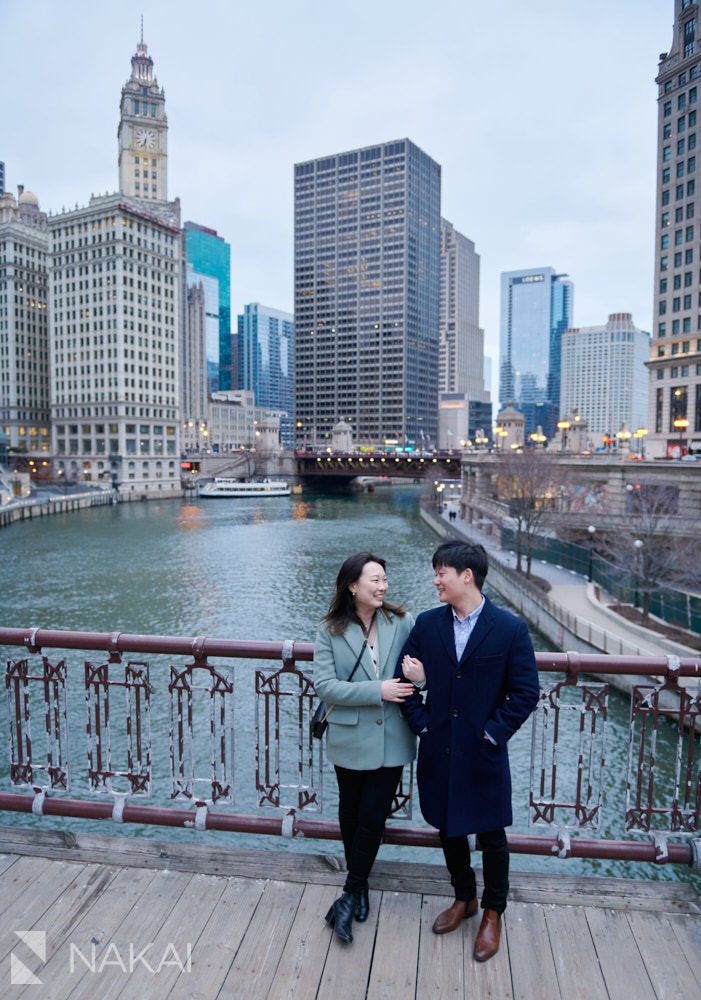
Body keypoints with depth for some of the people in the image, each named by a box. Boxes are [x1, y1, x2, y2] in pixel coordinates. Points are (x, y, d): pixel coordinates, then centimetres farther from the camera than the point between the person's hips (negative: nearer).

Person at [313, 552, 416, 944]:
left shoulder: (403, 623, -6)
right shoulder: (331, 631, -8)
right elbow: (324, 685, -14)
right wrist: (377, 690, -21)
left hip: (392, 739, 0)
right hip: (351, 739, 0)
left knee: (373, 818, 4)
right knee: (351, 814, 17)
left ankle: (352, 894, 25)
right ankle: (360, 886, 41)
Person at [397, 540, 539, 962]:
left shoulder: (510, 629, -13)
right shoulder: (427, 624, -3)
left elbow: (526, 693, -8)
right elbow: (405, 677, 4)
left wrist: (493, 732, -12)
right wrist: (421, 722, -3)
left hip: (483, 754, -3)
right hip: (439, 751, 4)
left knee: (491, 835, 12)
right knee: (449, 828, 19)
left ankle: (493, 913, 37)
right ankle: (464, 898, 44)